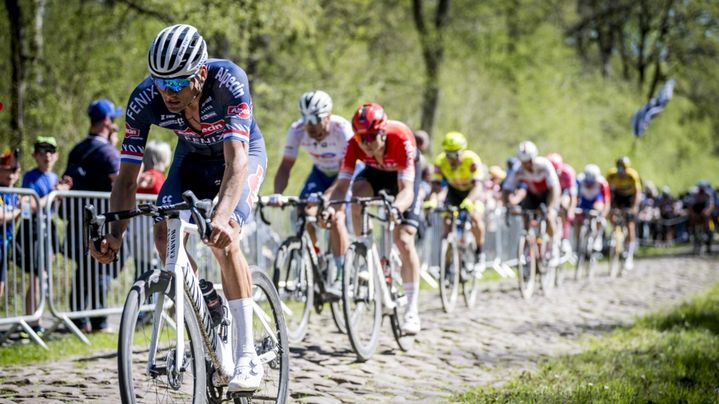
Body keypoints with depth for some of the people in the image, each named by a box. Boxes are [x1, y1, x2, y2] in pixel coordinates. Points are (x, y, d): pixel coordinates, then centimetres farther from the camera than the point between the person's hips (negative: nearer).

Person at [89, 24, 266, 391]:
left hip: (243, 152, -4)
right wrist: (114, 234, -39)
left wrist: (221, 217, -62)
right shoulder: (144, 100, -29)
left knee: (223, 238, -26)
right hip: (193, 156, 4)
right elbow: (127, 177, -24)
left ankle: (247, 357, -20)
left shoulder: (228, 81, -39)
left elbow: (236, 161, -46)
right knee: (164, 232, -19)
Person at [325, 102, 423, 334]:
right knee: (358, 193, -33)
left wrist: (396, 208, -66)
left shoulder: (401, 140, -40)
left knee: (404, 239, -16)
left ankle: (412, 310, -9)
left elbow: (406, 189, -45)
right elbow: (342, 184, -33)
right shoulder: (354, 144, -31)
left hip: (404, 174, -3)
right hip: (375, 172, 3)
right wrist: (331, 206, -53)